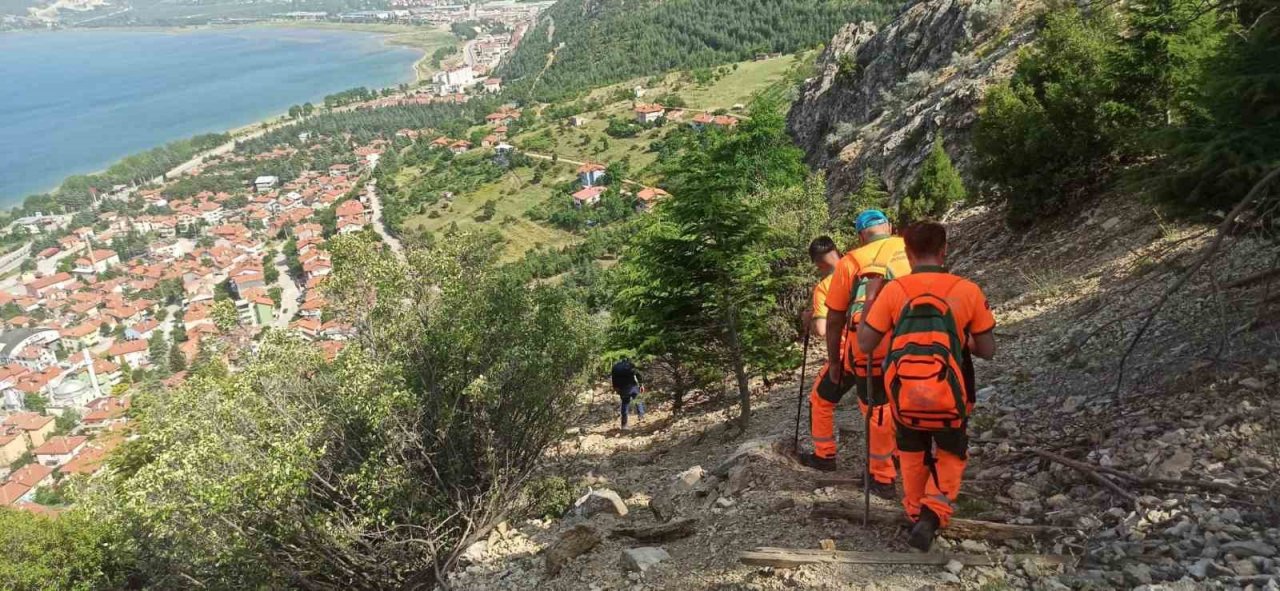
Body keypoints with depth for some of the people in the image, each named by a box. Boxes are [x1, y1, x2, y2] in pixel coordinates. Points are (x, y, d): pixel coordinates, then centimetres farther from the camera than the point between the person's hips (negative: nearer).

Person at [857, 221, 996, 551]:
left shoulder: (893, 290, -7)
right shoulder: (968, 291, -6)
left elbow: (864, 345, -4)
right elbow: (987, 351, 1)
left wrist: (869, 302, 10)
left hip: (904, 398, 1)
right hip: (948, 400, -1)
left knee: (912, 453, 28)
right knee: (951, 456, 23)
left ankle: (916, 513, 38)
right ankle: (933, 515, 2)